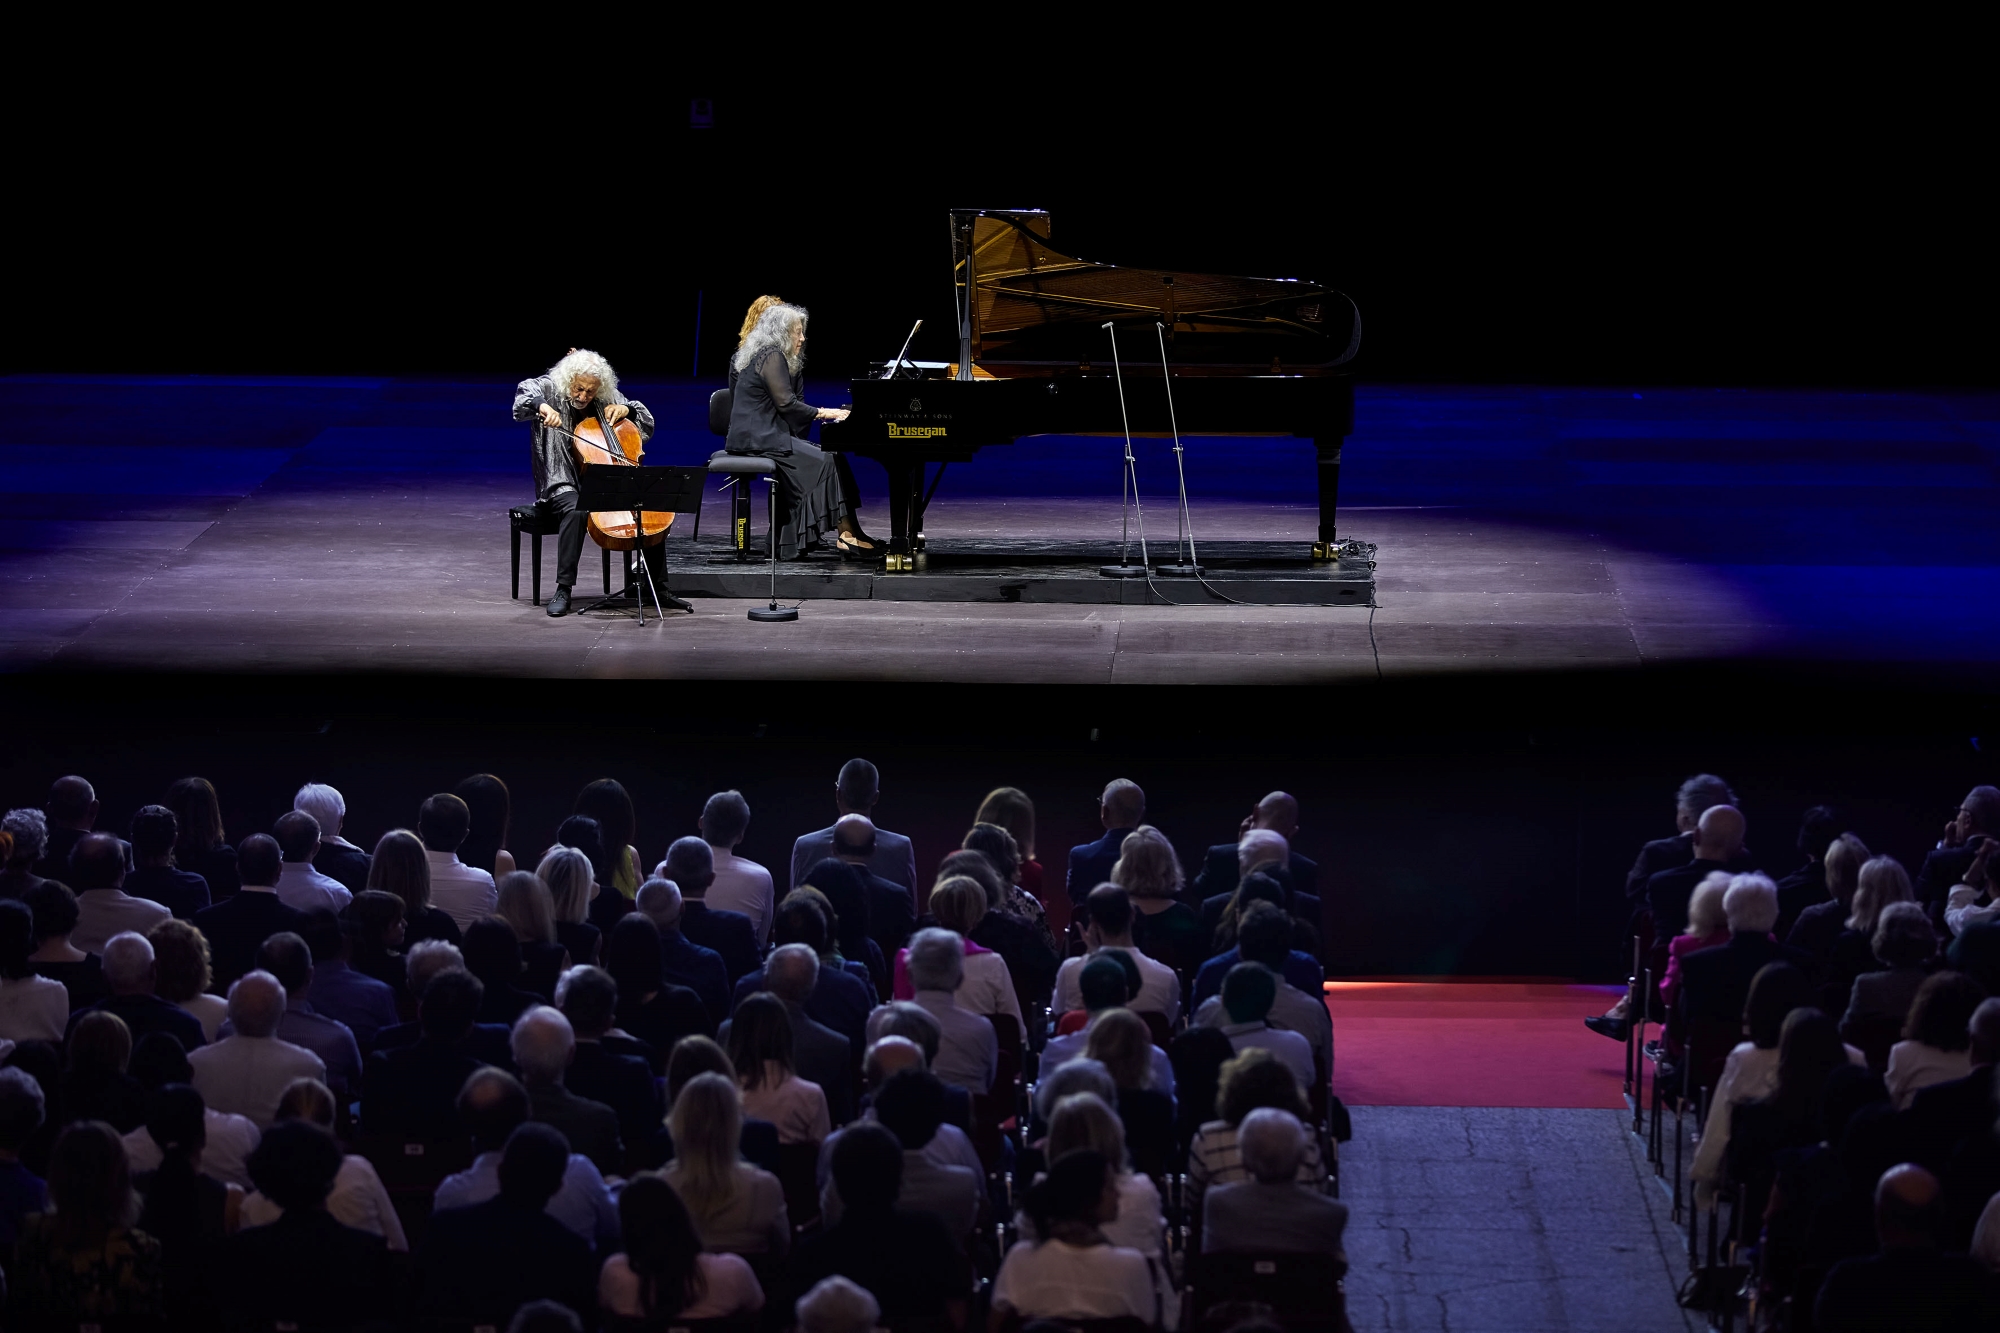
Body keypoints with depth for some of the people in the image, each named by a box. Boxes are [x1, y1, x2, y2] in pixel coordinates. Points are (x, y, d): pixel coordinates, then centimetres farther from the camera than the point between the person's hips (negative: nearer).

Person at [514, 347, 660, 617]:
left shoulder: (608, 399, 9)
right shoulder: (548, 389, -3)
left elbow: (647, 423, 18)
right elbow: (525, 393, -25)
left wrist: (626, 410, -2)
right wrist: (542, 406, -45)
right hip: (564, 485, -5)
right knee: (576, 510, -38)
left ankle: (658, 585, 0)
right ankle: (563, 590, -35)